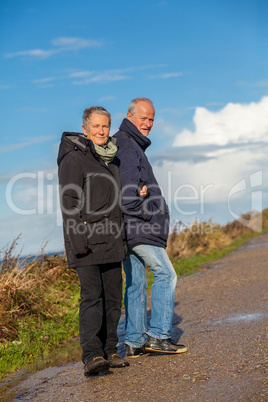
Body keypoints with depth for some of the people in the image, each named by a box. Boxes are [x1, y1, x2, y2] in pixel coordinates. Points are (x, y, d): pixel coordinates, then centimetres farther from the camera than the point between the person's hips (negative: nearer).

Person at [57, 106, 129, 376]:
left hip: (111, 240, 7)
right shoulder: (74, 159, -7)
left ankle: (109, 351, 15)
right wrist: (79, 242, -18)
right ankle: (91, 355, -16)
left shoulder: (111, 159, 16)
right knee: (91, 296, -14)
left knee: (113, 297, 7)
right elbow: (69, 203, -13)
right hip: (86, 240, -7)